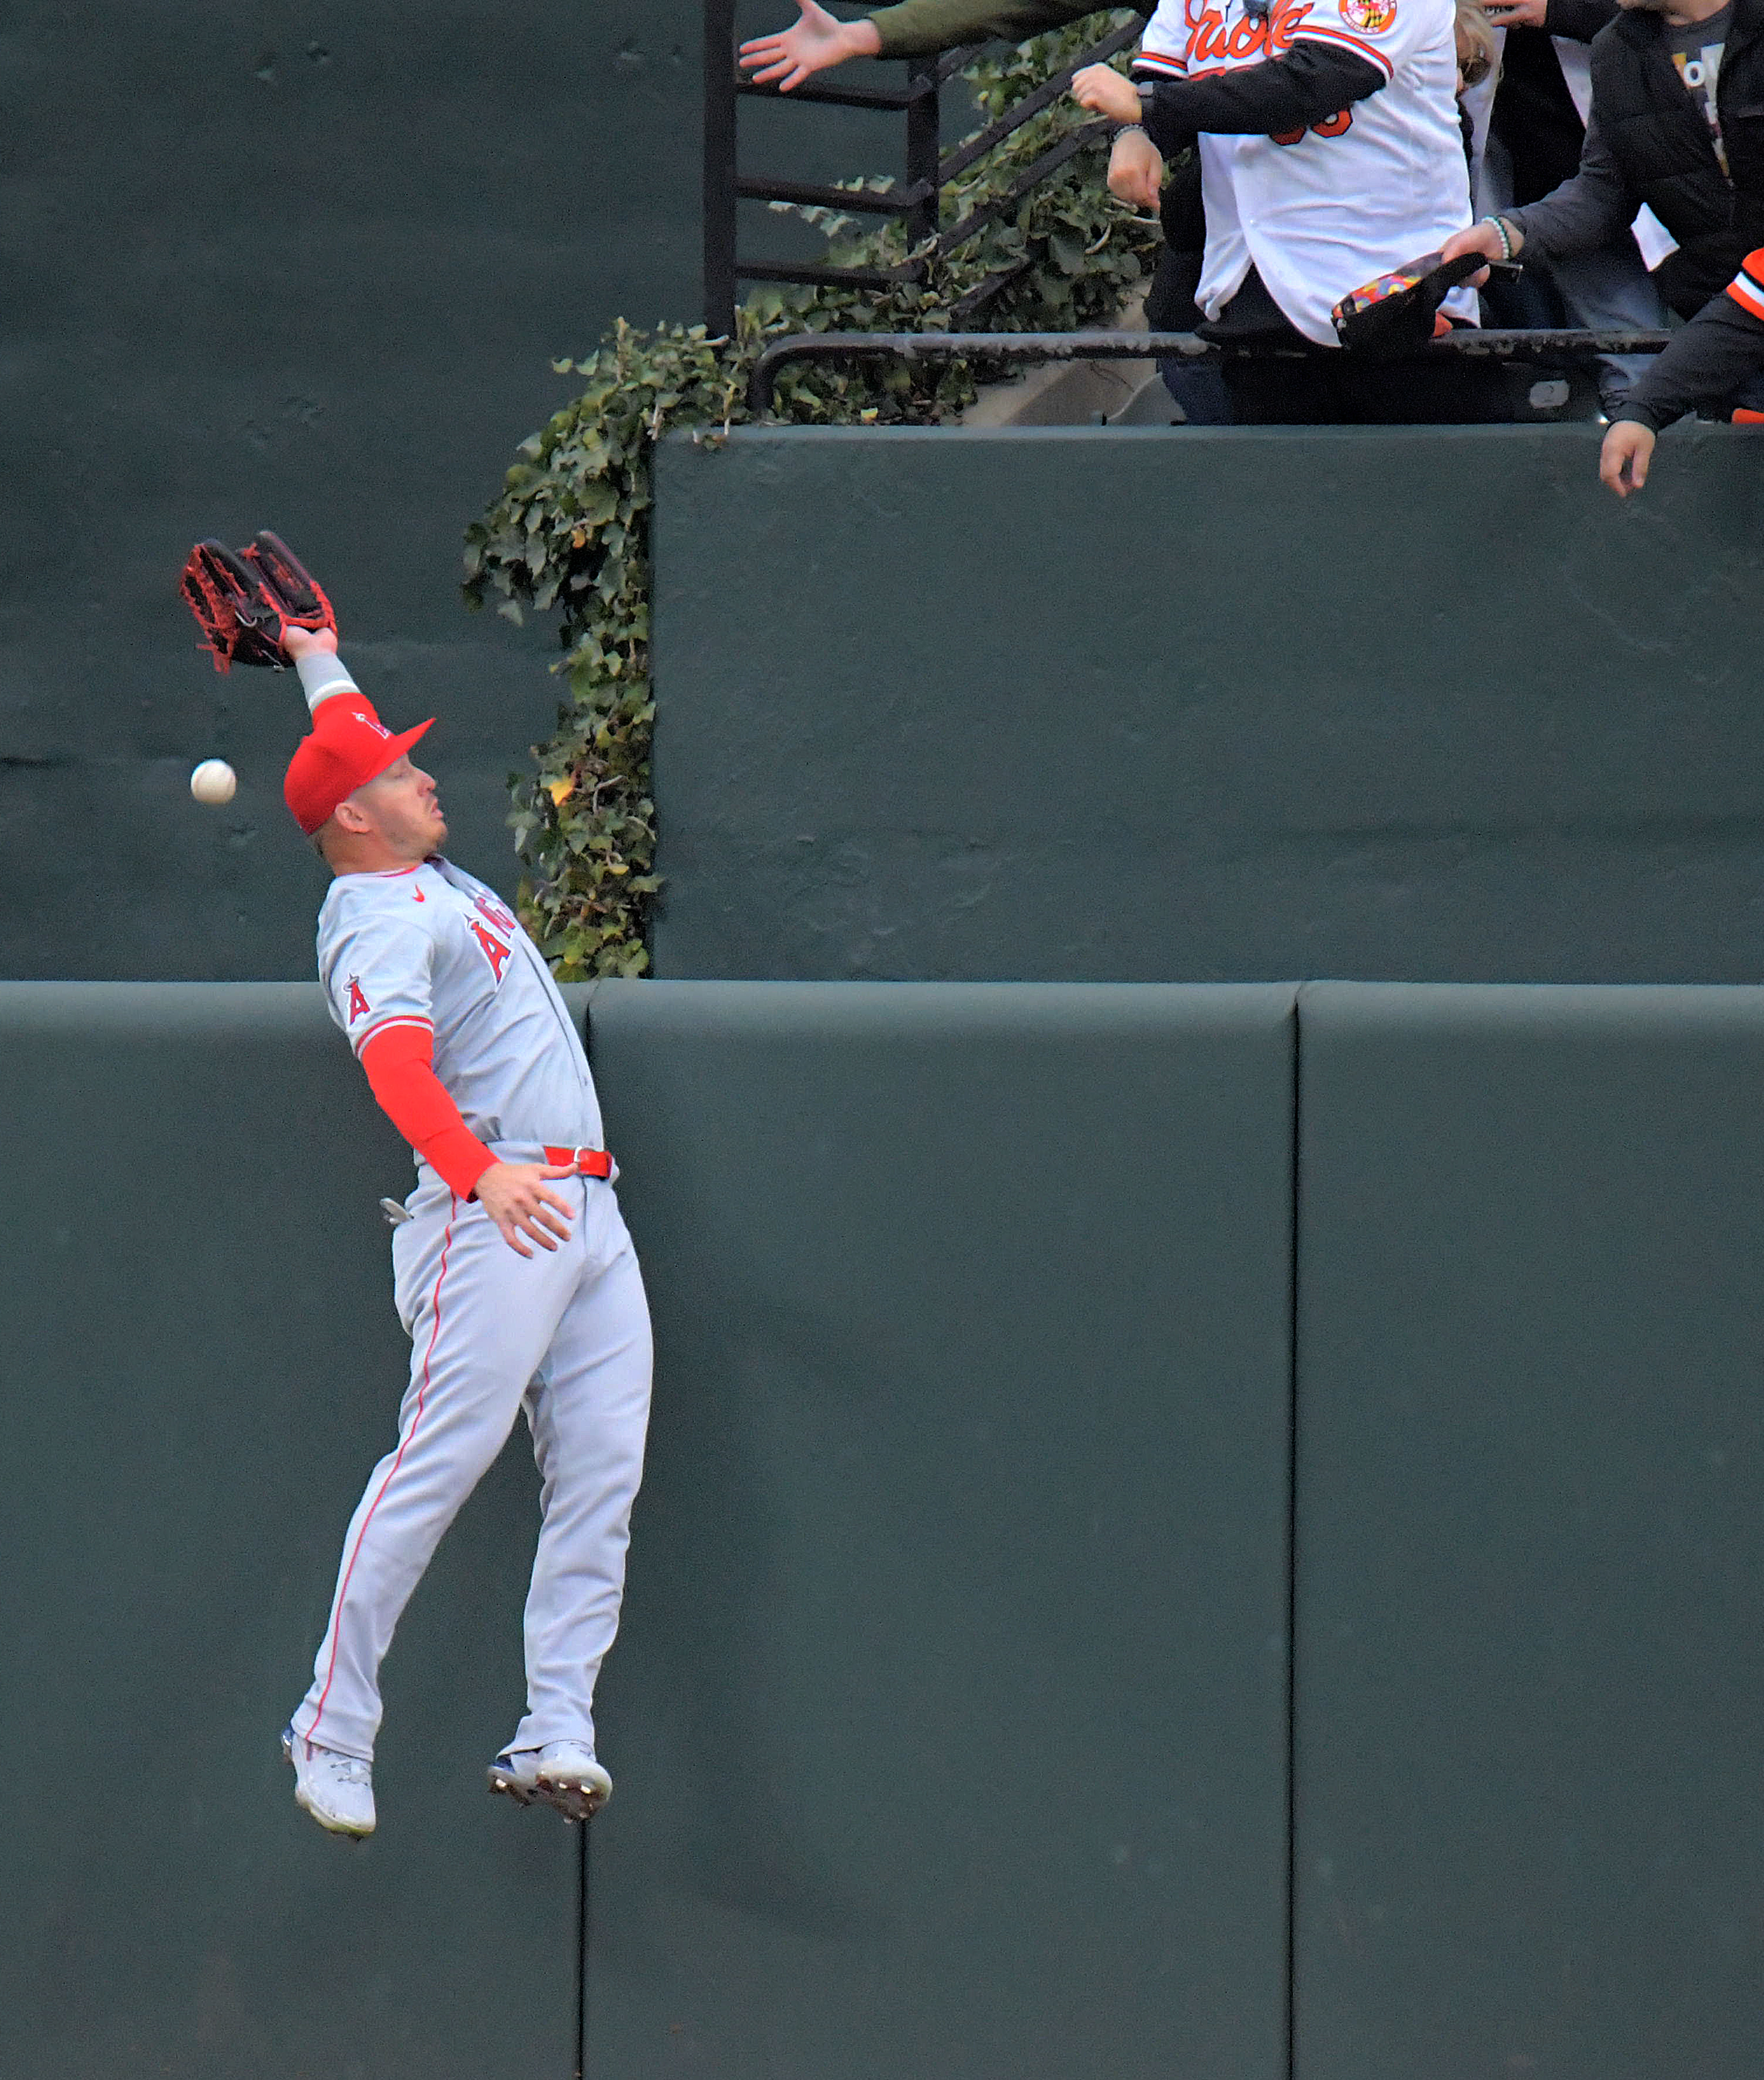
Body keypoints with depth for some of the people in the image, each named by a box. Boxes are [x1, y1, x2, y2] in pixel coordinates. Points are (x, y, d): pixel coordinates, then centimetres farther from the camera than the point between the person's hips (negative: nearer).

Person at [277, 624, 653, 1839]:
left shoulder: (429, 877, 21)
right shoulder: (378, 924, -9)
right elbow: (395, 1059, -28)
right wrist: (480, 1171, -42)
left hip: (587, 1213, 9)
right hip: (491, 1220, -9)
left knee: (602, 1475, -2)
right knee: (439, 1461, -13)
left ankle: (558, 1731, -6)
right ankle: (334, 1731, -10)